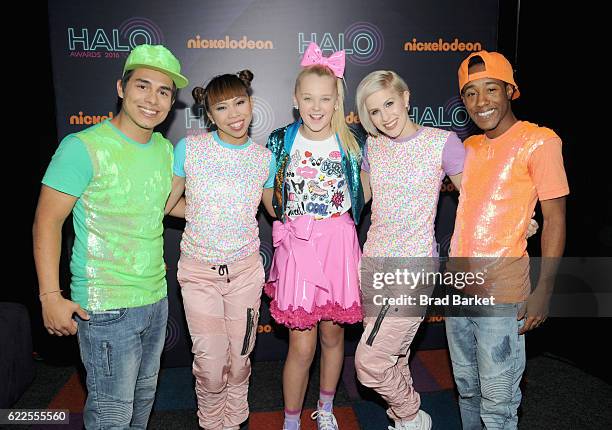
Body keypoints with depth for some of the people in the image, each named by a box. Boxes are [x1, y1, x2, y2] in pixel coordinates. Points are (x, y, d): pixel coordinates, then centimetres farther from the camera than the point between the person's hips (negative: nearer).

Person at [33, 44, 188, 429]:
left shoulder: (166, 150, 6)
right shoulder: (84, 147, -15)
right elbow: (47, 223, -14)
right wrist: (51, 296, -16)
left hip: (156, 299, 7)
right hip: (106, 308, -7)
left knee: (144, 393, 24)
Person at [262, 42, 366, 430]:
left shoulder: (352, 143, 0)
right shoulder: (281, 141, -1)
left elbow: (363, 193, 8)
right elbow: (269, 195, 8)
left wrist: (336, 222, -2)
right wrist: (292, 222, 1)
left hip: (339, 248, 2)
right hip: (296, 248, -1)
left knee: (333, 335, 15)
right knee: (302, 346, 1)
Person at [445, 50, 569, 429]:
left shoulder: (539, 141, -8)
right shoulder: (469, 147, 11)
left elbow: (555, 219, -10)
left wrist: (544, 291, -14)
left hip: (501, 296, -6)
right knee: (466, 388, 20)